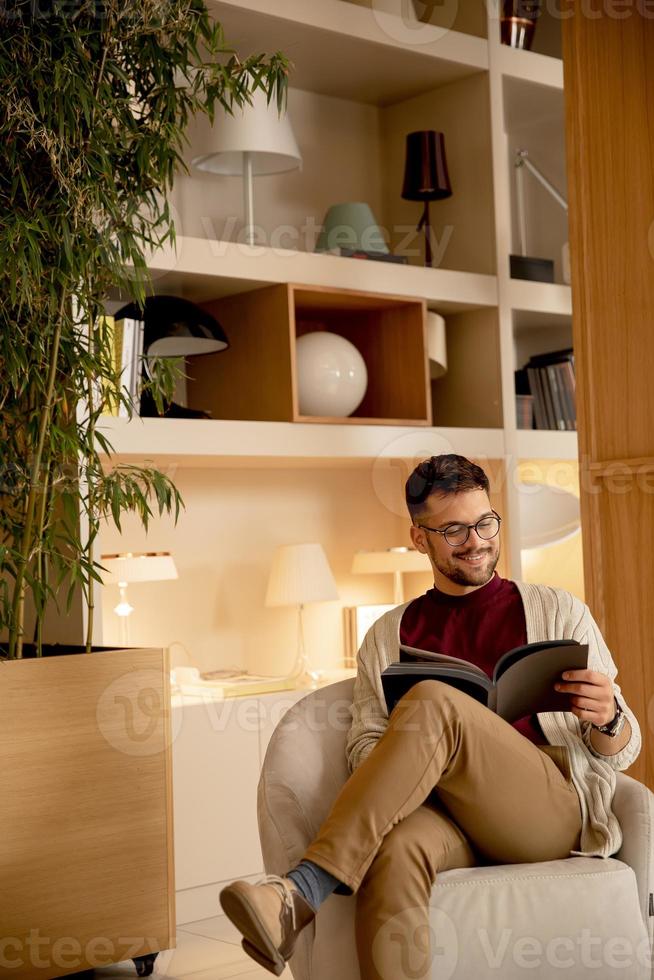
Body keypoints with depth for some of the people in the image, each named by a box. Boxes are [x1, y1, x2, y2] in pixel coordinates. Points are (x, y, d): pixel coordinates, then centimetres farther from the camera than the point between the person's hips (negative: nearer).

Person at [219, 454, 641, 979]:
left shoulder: (557, 610, 16)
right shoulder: (389, 634, 21)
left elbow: (621, 751, 12)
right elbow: (365, 746, 12)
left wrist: (608, 717, -14)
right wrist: (407, 767, -12)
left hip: (552, 812, -1)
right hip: (443, 816, 2)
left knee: (432, 702, -30)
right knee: (396, 848, -38)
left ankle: (303, 892, -36)